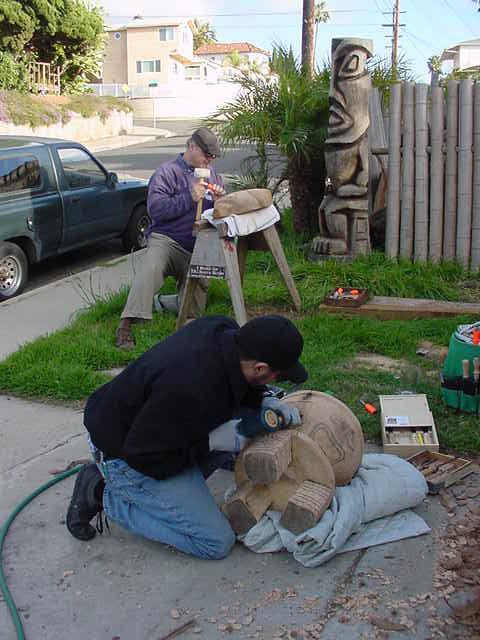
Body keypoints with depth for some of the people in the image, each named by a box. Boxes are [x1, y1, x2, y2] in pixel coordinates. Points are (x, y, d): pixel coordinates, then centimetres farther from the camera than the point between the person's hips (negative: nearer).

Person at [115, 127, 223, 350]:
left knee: (195, 305, -14)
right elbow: (155, 209, -14)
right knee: (150, 270, -36)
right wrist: (190, 198, -18)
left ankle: (162, 301, 12)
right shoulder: (167, 172, -1)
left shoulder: (212, 174, 21)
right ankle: (126, 326, -38)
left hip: (196, 251, 6)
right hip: (166, 240, -6)